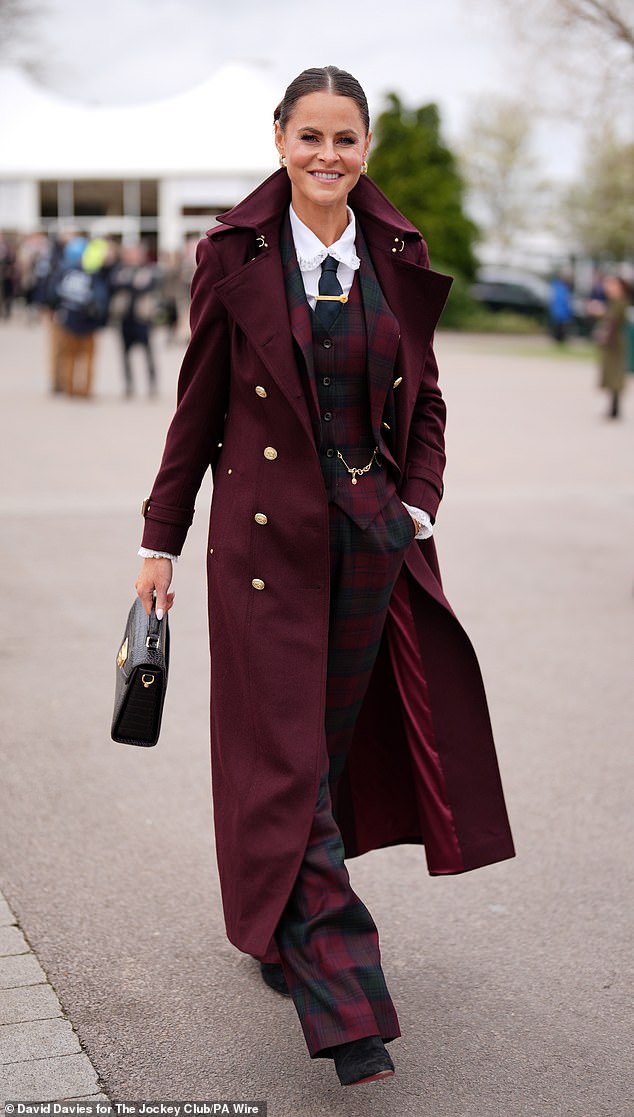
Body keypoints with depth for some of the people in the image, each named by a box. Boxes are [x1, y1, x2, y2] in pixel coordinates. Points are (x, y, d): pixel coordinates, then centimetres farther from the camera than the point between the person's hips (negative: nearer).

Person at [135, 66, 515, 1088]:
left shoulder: (399, 257, 5)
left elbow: (424, 401, 12)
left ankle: (274, 925, 37)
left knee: (335, 735, 13)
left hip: (372, 535, 4)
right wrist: (160, 541, 2)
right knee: (286, 756, -5)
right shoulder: (236, 255, -3)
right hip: (267, 534, -3)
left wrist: (417, 509, 0)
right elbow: (199, 404, 1)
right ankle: (343, 1002, 0)